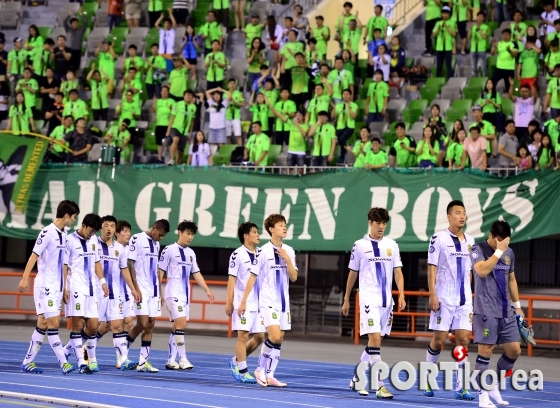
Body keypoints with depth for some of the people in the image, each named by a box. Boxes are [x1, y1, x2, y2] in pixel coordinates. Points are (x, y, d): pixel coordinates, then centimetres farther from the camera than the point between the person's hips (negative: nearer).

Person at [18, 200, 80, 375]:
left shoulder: (63, 234, 13)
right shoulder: (48, 232, -12)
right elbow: (34, 255, -15)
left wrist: (64, 286, 20)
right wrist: (25, 278, -21)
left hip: (56, 287, 8)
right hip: (45, 286, -8)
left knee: (43, 324, 8)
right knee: (53, 323, -10)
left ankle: (28, 362, 12)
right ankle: (63, 363, -13)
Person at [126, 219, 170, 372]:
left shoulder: (156, 244, 16)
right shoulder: (137, 239, -6)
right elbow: (130, 264, -10)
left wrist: (159, 292, 17)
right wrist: (136, 288, -15)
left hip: (153, 291, 7)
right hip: (141, 290, -7)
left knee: (150, 326, 3)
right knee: (143, 324, -11)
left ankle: (143, 362, 4)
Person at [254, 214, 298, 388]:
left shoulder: (289, 251, 8)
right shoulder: (263, 251, -8)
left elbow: (294, 277, 5)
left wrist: (287, 259, -9)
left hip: (283, 301, 6)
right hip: (268, 301, -6)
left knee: (279, 339, 3)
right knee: (274, 337, -17)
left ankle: (269, 375, 9)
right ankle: (260, 369, 1)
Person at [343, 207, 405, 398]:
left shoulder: (392, 245, 8)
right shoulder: (360, 245, 1)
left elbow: (398, 272, 7)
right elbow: (353, 273, 8)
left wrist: (401, 296, -5)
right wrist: (346, 300, 11)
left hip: (386, 300, 4)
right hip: (369, 299, -4)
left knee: (374, 341, 9)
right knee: (375, 339, -15)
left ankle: (358, 378, 27)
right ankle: (379, 386, -17)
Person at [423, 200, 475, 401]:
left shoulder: (469, 241, 11)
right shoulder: (439, 238, -4)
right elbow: (432, 268, -7)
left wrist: (469, 295, 16)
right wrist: (432, 295, -13)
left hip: (464, 300, 4)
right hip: (443, 299, -4)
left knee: (463, 340, -2)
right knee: (438, 340, 0)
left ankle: (460, 387, -1)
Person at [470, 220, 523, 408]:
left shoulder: (509, 253, 13)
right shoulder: (478, 250, -7)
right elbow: (482, 271, -25)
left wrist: (517, 305, 21)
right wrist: (499, 250, -22)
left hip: (506, 312, 7)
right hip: (486, 312, -7)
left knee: (514, 350, 4)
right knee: (485, 351, -6)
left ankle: (495, 387, 20)